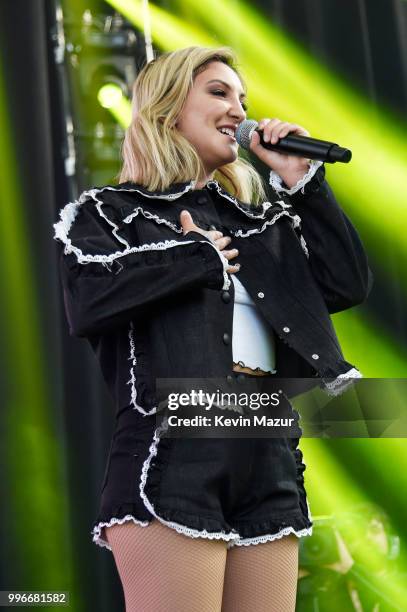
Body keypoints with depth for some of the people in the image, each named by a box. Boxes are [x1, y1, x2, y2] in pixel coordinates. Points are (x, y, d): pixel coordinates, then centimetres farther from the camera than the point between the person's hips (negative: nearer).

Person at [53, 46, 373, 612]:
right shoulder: (111, 210, 7)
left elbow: (349, 285, 11)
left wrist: (301, 181, 9)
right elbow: (86, 304, -13)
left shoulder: (260, 215, 21)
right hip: (174, 449, -5)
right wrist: (202, 257, -4)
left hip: (269, 457, 5)